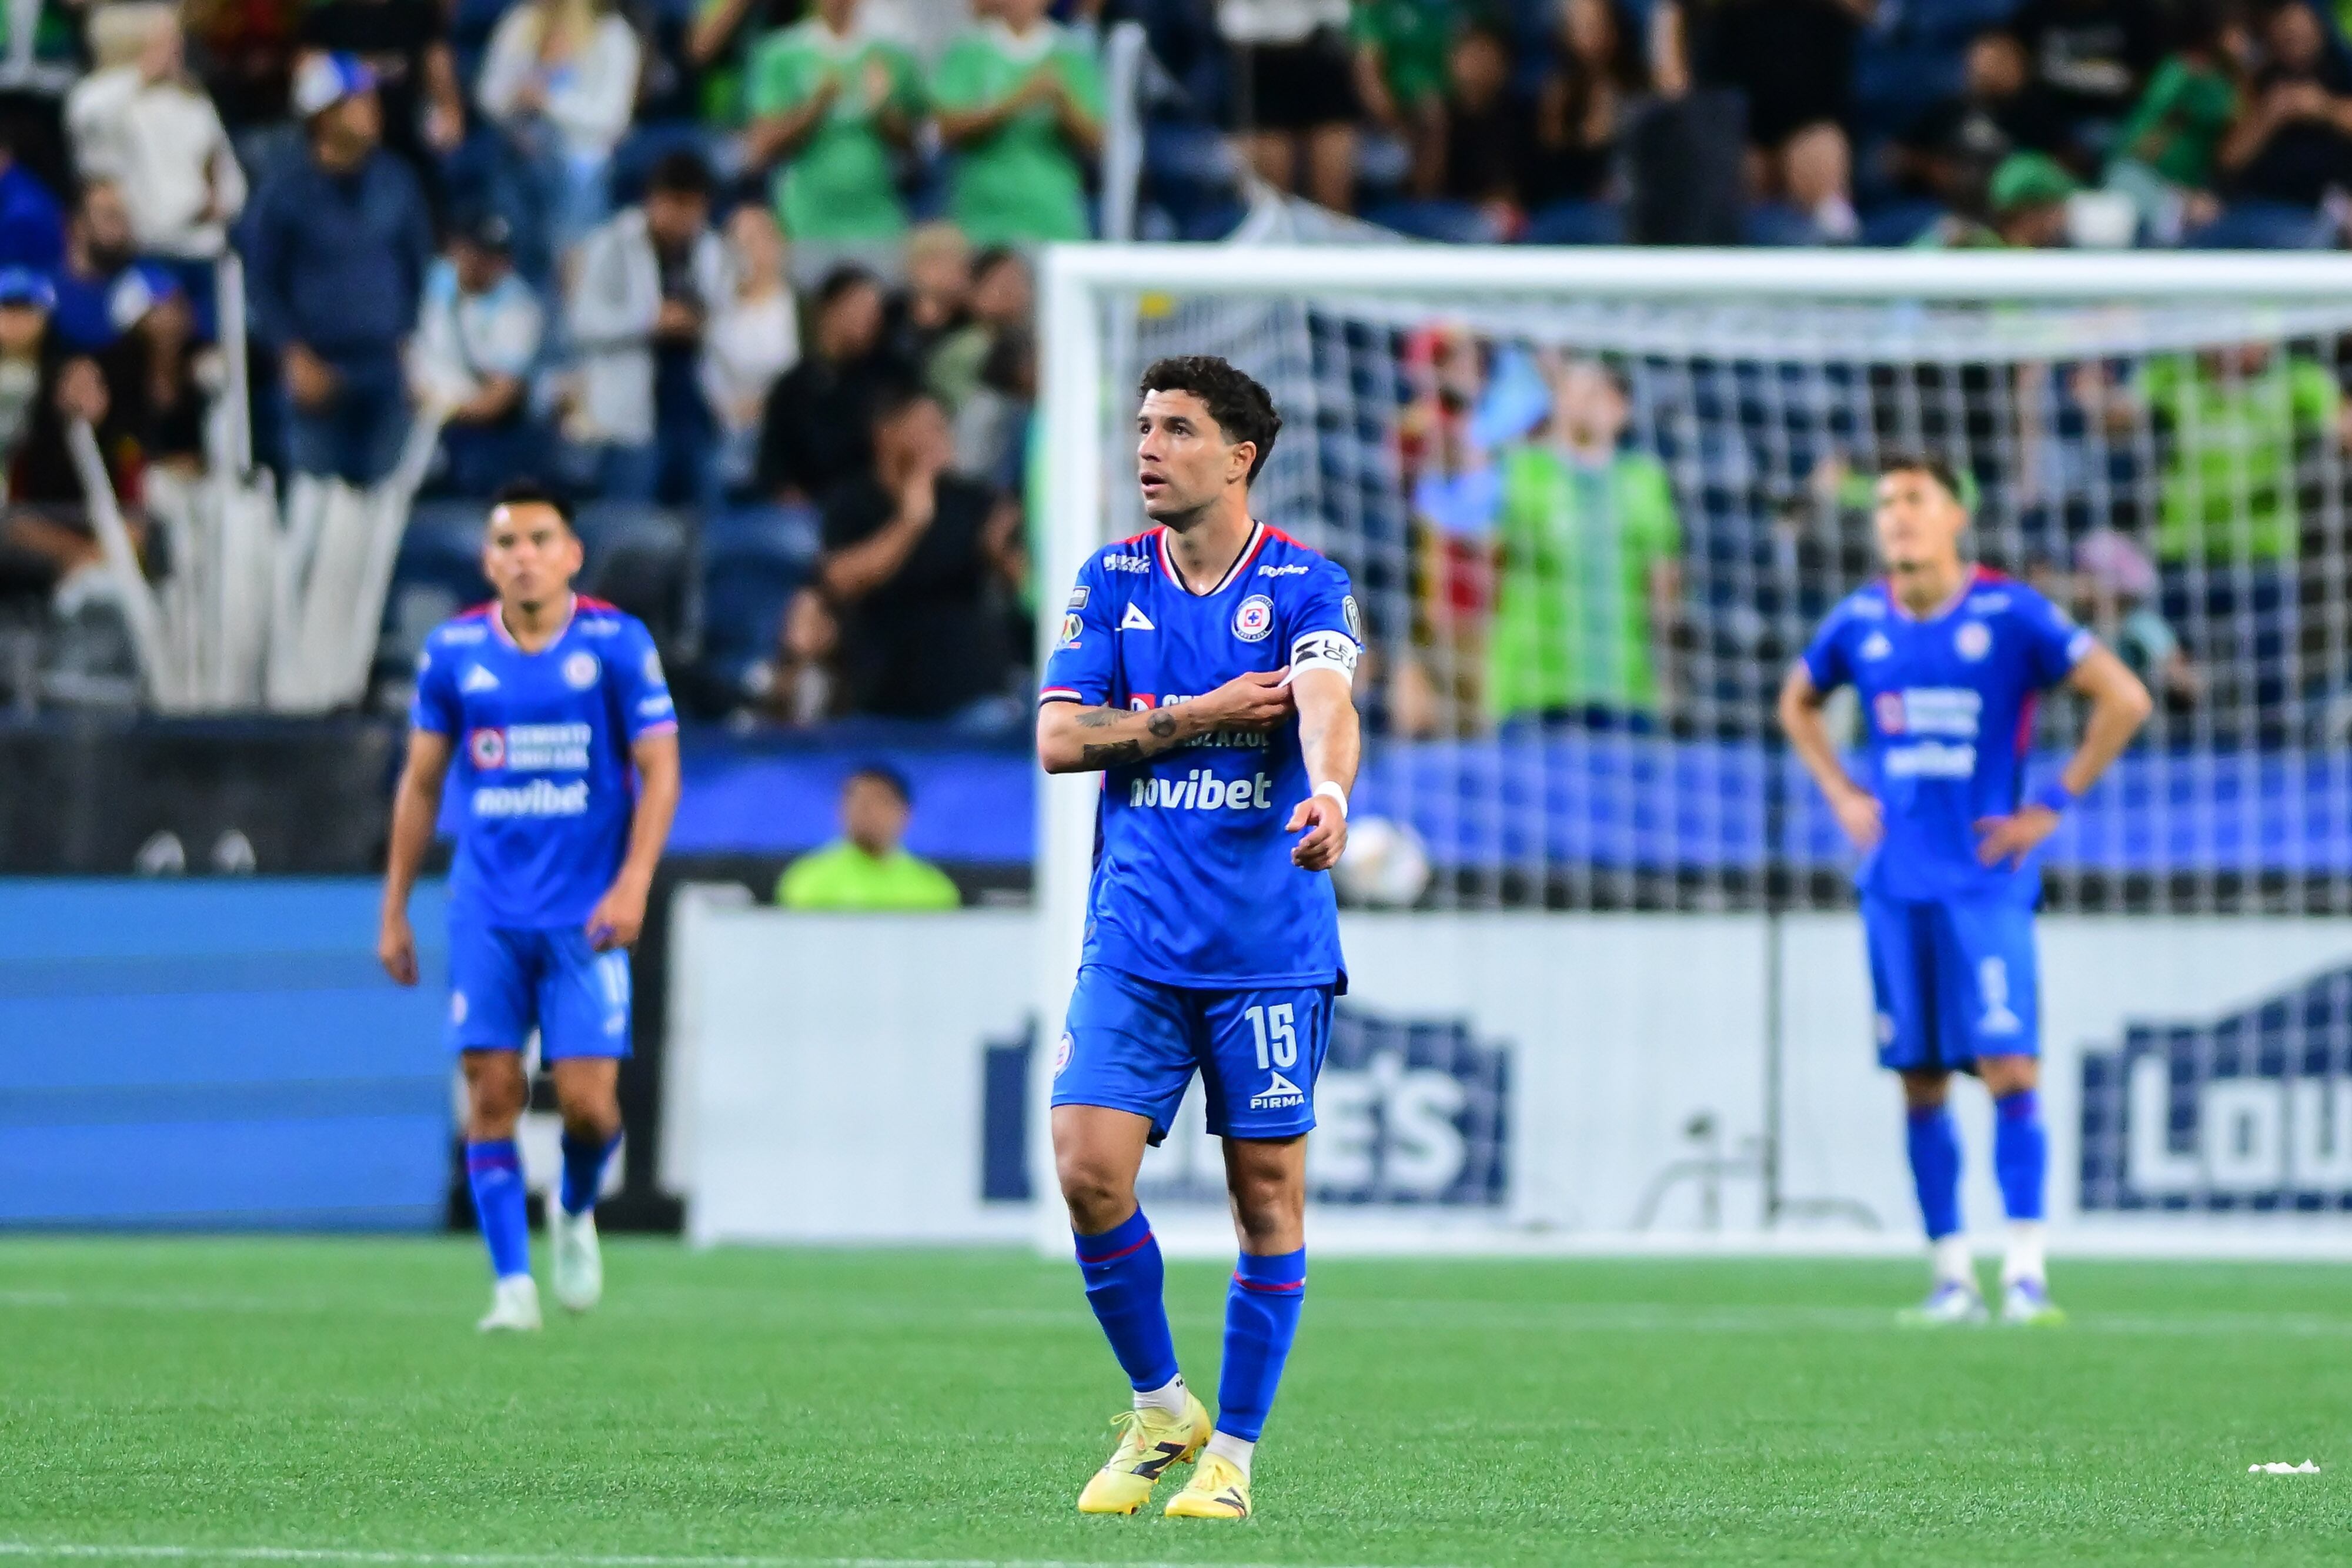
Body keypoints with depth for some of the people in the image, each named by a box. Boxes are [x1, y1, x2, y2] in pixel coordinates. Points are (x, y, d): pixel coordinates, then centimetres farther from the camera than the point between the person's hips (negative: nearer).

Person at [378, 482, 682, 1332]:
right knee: (492, 1094, -7)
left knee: (587, 1099, -7)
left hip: (587, 912, -2)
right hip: (487, 911, 2)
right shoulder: (453, 651, 4)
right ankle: (512, 1284, -1)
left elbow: (659, 772, -2)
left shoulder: (617, 643, -3)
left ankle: (576, 1212, 25)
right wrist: (395, 910, 11)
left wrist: (633, 884, -15)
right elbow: (421, 782, 12)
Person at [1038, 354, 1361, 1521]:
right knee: (1088, 1169, -10)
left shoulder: (1305, 585, -2)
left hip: (1271, 949, -2)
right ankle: (1157, 1408, 11)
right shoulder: (1110, 582, 8)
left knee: (1267, 1192, 1)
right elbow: (1057, 738, 1)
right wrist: (1202, 716, -10)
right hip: (1134, 939, 2)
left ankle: (1232, 1452, 14)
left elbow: (1325, 708, -21)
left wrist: (1328, 792, -43)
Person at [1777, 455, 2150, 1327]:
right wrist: (1840, 795, 12)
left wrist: (2053, 806, -7)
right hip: (1895, 885, 4)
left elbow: (2124, 700, -4)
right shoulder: (1860, 623, 7)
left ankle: (2027, 1271, -12)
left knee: (2007, 1069, -13)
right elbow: (1797, 705, 27)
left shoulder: (2010, 616, -5)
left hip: (1985, 881, -4)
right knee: (1921, 1085, 3)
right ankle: (1952, 1277, 8)